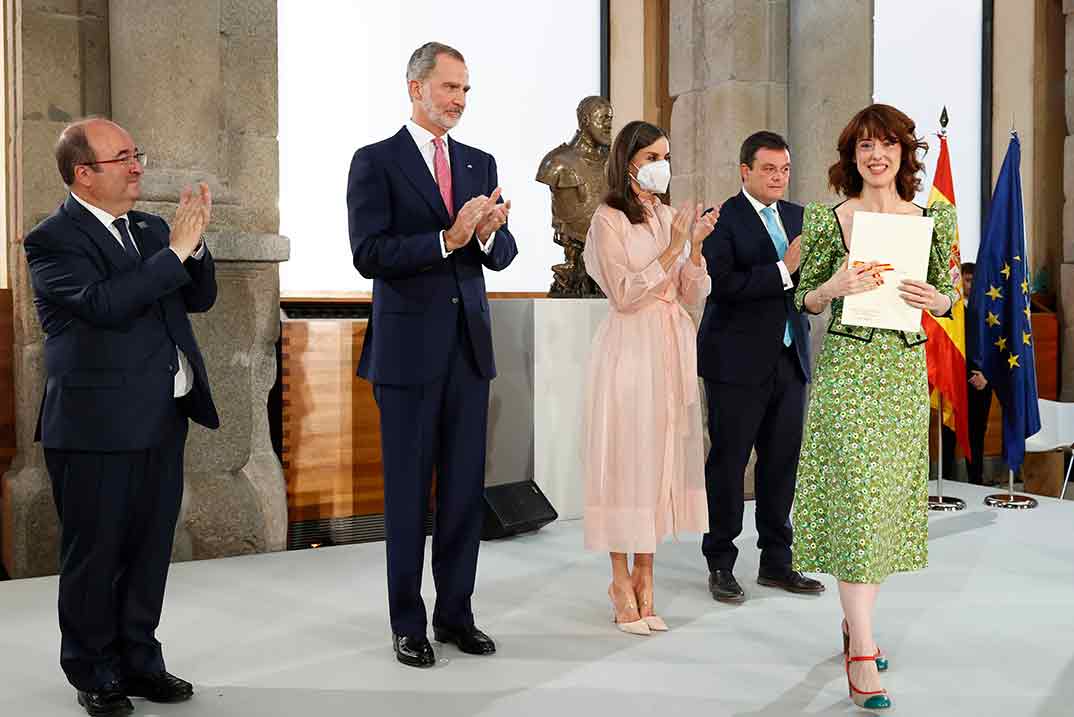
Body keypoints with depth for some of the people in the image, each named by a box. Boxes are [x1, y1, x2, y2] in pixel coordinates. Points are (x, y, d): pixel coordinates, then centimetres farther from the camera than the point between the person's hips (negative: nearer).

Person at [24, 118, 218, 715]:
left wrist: (194, 244, -7)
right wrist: (173, 251, -21)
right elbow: (103, 303, -24)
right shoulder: (53, 240, -9)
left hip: (164, 419, 7)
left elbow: (199, 298, 11)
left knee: (150, 549, 14)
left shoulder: (149, 229, 13)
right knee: (96, 554, 6)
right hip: (98, 425, -7)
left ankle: (139, 660, 29)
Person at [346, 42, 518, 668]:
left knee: (465, 488, 9)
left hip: (470, 346, 5)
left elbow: (503, 256, 9)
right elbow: (370, 255, -13)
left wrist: (490, 232, -13)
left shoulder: (481, 164, 12)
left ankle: (456, 613, 23)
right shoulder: (376, 162, -3)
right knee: (408, 491, 5)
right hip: (409, 349, -5)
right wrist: (447, 239, -22)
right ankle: (408, 624, 17)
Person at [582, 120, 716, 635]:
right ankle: (623, 582, 8)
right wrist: (672, 250, -15)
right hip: (630, 351, -6)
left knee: (661, 457, 7)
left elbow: (694, 296, 9)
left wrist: (696, 247, -6)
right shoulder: (609, 219, -5)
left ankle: (643, 578, 16)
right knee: (627, 459, -2)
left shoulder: (670, 218, 13)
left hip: (672, 351, 6)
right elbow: (625, 295, -13)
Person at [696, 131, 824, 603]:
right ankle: (720, 565, 14)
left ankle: (776, 561, 23)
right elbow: (726, 285, -20)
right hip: (739, 361, -6)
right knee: (728, 462, 3)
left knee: (782, 462, 11)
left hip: (790, 357, 6)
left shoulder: (798, 217, 13)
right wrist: (783, 270, -23)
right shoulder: (722, 220, -7)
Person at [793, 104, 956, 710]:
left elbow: (949, 298, 12)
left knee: (892, 499, 11)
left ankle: (856, 619, 29)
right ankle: (862, 655, -6)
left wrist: (936, 299, -10)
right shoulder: (828, 219, 0)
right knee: (856, 497, -9)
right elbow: (806, 301, 3)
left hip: (907, 370, 4)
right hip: (848, 369, -4)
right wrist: (835, 286, -17)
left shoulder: (933, 218, 7)